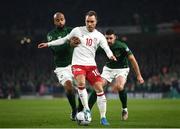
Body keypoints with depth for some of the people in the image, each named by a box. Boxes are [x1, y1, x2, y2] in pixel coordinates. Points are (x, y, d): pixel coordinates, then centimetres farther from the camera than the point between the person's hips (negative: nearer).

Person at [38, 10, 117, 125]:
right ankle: (86, 109, -17)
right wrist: (48, 44, 13)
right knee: (81, 83, -30)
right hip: (78, 64, -1)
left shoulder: (99, 36, 5)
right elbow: (64, 40, 16)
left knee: (99, 89, -9)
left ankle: (103, 118, -1)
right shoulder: (77, 31, 4)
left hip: (91, 65, 2)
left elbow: (106, 47, -11)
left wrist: (110, 55, -34)